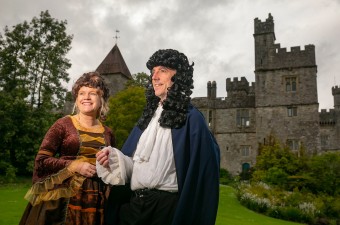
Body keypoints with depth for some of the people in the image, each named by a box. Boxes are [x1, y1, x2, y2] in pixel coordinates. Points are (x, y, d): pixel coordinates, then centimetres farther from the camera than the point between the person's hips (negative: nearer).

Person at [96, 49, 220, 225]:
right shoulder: (149, 115, 12)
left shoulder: (191, 118, -9)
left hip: (168, 205, -6)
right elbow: (134, 162, 13)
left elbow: (202, 169, -13)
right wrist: (114, 158, -7)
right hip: (134, 203, 6)